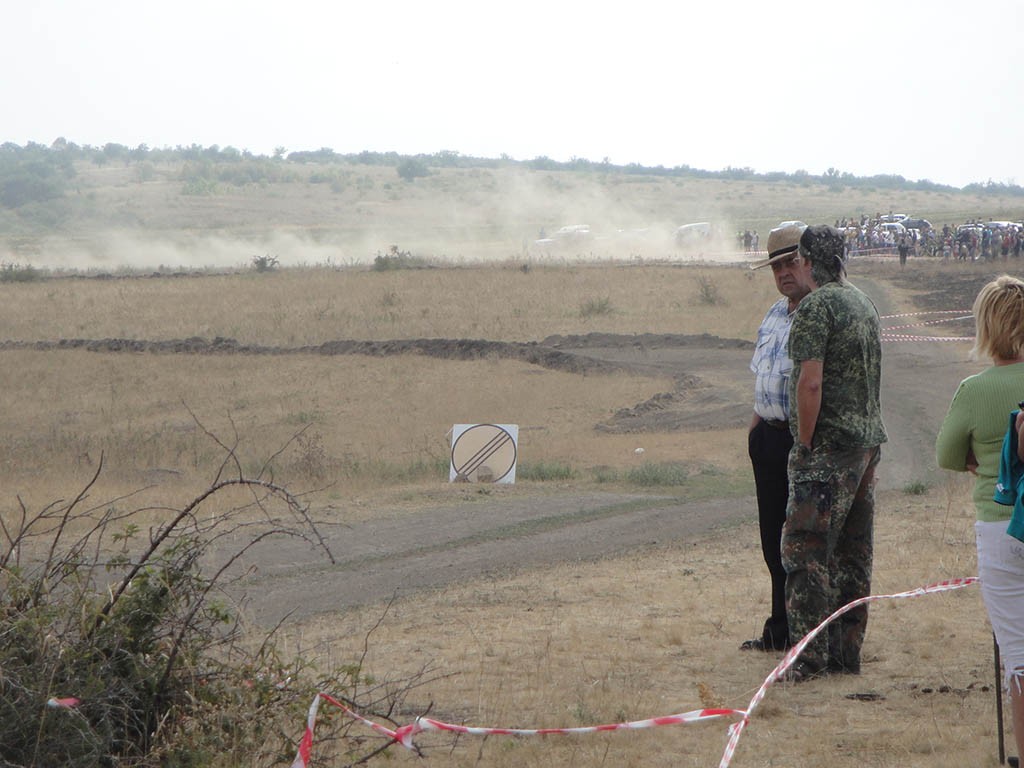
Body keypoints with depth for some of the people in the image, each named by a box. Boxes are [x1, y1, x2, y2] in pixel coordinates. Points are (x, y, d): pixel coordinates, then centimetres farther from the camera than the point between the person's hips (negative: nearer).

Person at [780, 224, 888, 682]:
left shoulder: (815, 307, -13)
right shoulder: (865, 304, 15)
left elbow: (810, 382, -20)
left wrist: (804, 445, -13)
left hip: (829, 446, -9)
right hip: (868, 441, 9)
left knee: (805, 550, -6)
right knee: (853, 554, 12)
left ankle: (809, 657, -9)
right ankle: (846, 652, 16)